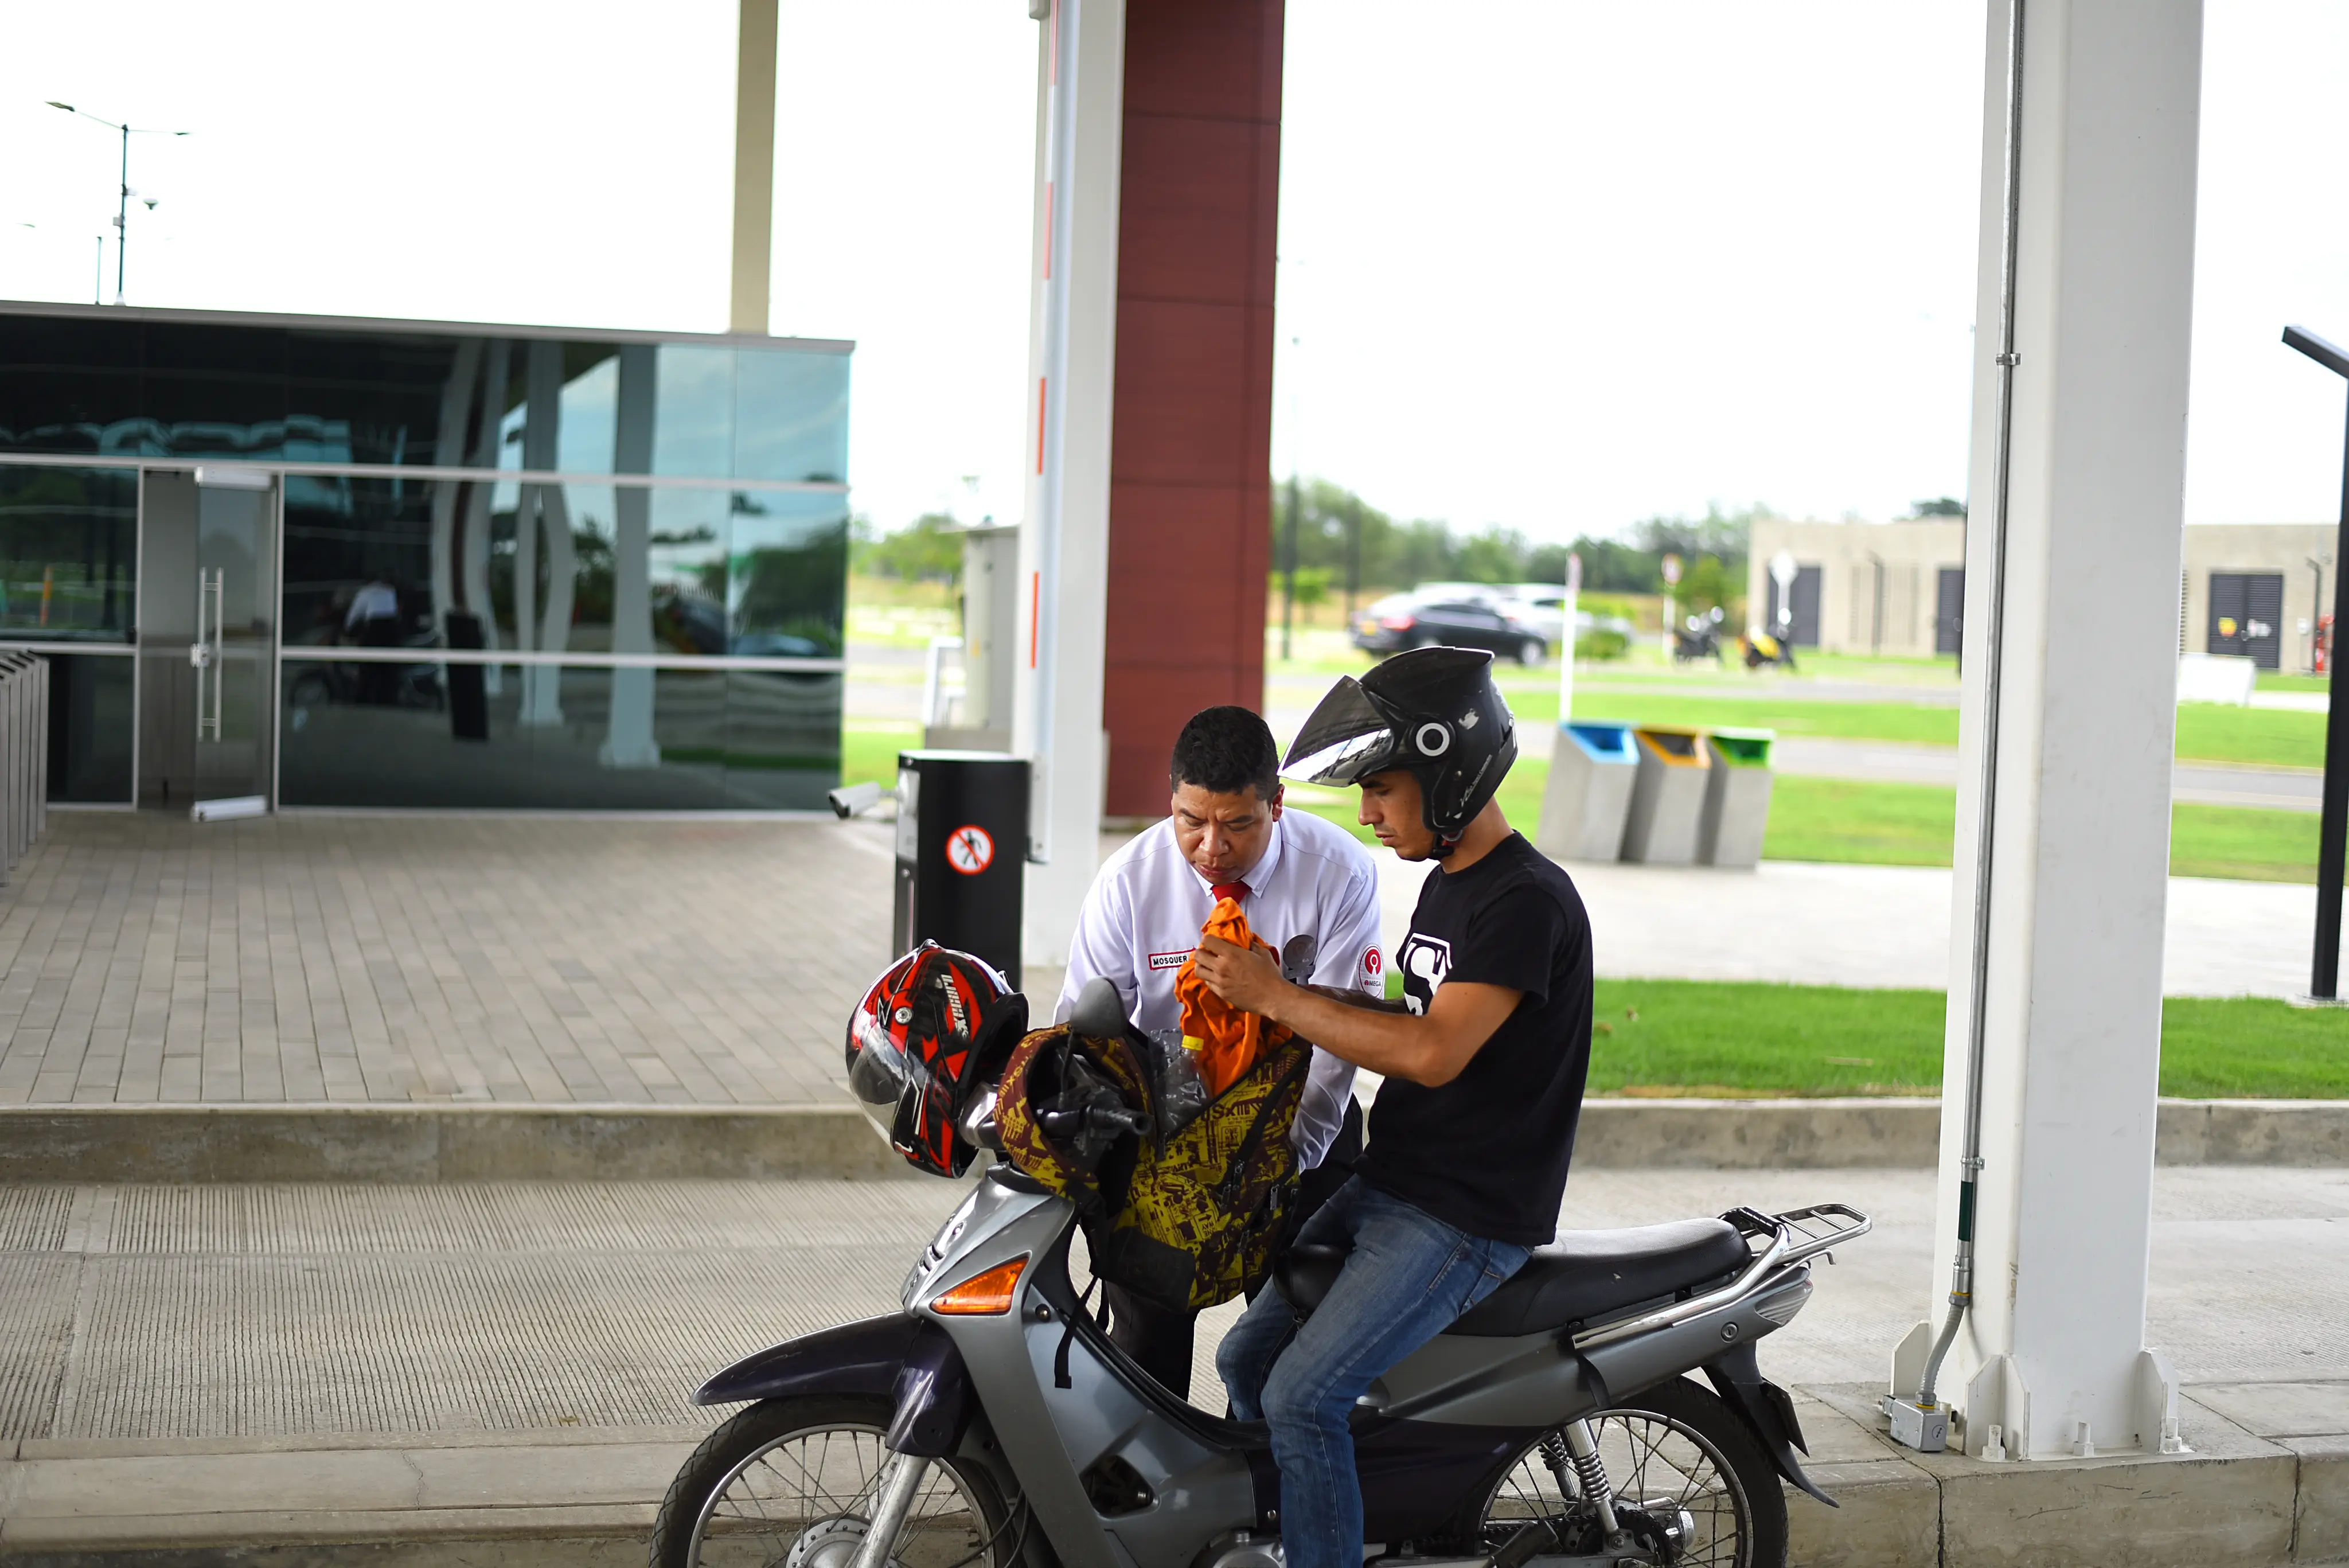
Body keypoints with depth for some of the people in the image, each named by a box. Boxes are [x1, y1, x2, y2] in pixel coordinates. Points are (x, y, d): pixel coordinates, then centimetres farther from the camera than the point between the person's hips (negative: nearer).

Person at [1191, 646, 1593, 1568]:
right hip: (1384, 1186, 10)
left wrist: (1276, 998, -21)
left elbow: (1433, 1054, -27)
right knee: (1245, 1361, 9)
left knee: (1303, 1398, -18)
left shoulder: (1528, 901, -19)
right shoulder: (1447, 884, 12)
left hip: (1468, 1219, -10)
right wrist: (1282, 1002, 7)